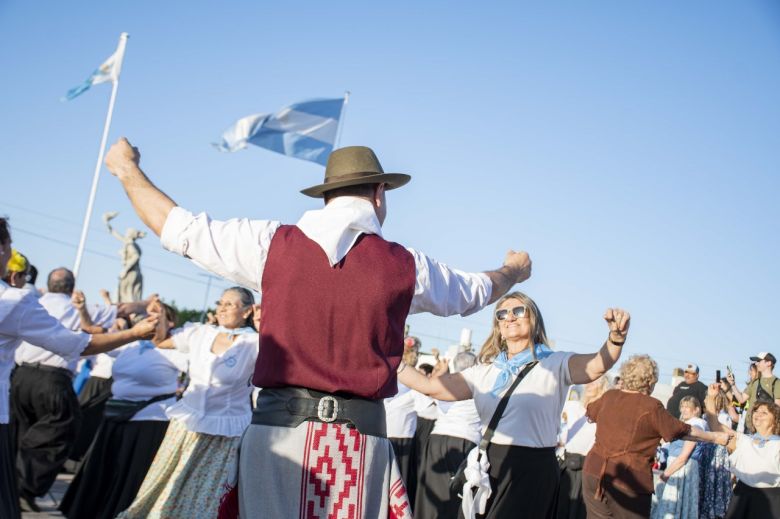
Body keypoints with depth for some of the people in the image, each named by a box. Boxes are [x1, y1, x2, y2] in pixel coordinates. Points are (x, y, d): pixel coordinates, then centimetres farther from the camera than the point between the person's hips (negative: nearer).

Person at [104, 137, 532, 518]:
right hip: (360, 440, 0)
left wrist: (127, 169, 28)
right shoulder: (407, 266, 3)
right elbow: (476, 292, 23)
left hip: (278, 428, 1)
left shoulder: (273, 243, 0)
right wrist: (514, 270, 46)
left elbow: (179, 229, 10)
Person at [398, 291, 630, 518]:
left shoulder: (554, 364, -3)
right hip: (489, 467, 5)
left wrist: (617, 336, -42)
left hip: (532, 469, -5)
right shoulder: (485, 371, 12)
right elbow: (430, 386, 9)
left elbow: (597, 364, -22)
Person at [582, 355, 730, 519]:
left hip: (594, 473, 5)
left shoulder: (609, 396, 7)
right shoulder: (651, 407, -9)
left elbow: (590, 413, 28)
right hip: (628, 481, -5)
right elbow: (683, 431, 1)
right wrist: (716, 437, 15)